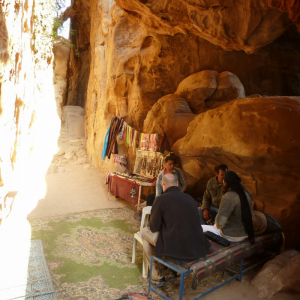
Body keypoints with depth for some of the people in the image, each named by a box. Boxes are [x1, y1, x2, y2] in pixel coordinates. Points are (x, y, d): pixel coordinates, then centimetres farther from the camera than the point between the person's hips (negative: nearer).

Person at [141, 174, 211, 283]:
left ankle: (156, 275, 24)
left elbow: (154, 228, 0)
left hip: (176, 248, -6)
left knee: (144, 231, 16)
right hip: (199, 249, 6)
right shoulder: (190, 198, 6)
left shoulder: (161, 199, -9)